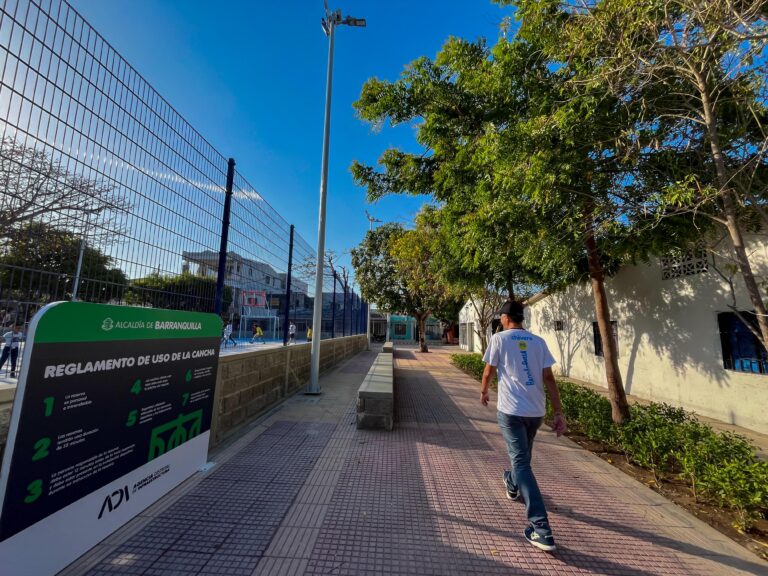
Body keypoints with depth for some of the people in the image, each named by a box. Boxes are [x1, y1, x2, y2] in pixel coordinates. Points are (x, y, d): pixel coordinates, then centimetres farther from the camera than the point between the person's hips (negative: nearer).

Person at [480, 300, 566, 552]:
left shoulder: (499, 338, -7)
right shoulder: (538, 341, 4)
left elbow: (489, 372, -1)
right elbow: (549, 378, 1)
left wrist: (483, 392, 17)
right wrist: (559, 412, 4)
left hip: (511, 409, -6)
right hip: (536, 410, 6)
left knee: (521, 463, 1)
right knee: (523, 456, 28)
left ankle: (541, 529, -3)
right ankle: (512, 486, 53)